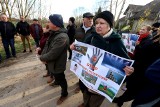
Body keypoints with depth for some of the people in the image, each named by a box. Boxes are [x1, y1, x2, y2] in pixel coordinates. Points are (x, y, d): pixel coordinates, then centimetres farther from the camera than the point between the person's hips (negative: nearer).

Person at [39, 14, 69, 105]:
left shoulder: (62, 37, -34)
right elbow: (47, 45, 5)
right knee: (55, 75, 35)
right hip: (52, 62, 9)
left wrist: (42, 57, -15)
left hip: (57, 64, -9)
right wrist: (43, 55, -11)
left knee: (61, 79, 14)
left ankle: (64, 94, 41)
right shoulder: (54, 33, -1)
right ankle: (57, 81, 68)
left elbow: (52, 55, -33)